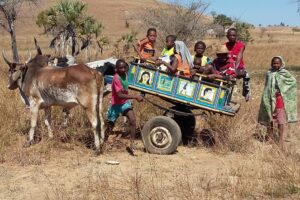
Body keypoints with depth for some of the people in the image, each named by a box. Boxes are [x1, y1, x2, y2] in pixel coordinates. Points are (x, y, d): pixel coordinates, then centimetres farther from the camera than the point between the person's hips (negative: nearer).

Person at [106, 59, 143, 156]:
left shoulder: (124, 74, -3)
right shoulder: (116, 78, -24)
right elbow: (120, 95, -34)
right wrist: (135, 97, -37)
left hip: (125, 102, 5)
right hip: (116, 104, -5)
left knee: (133, 120, -18)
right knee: (109, 127, 8)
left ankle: (131, 145, -15)